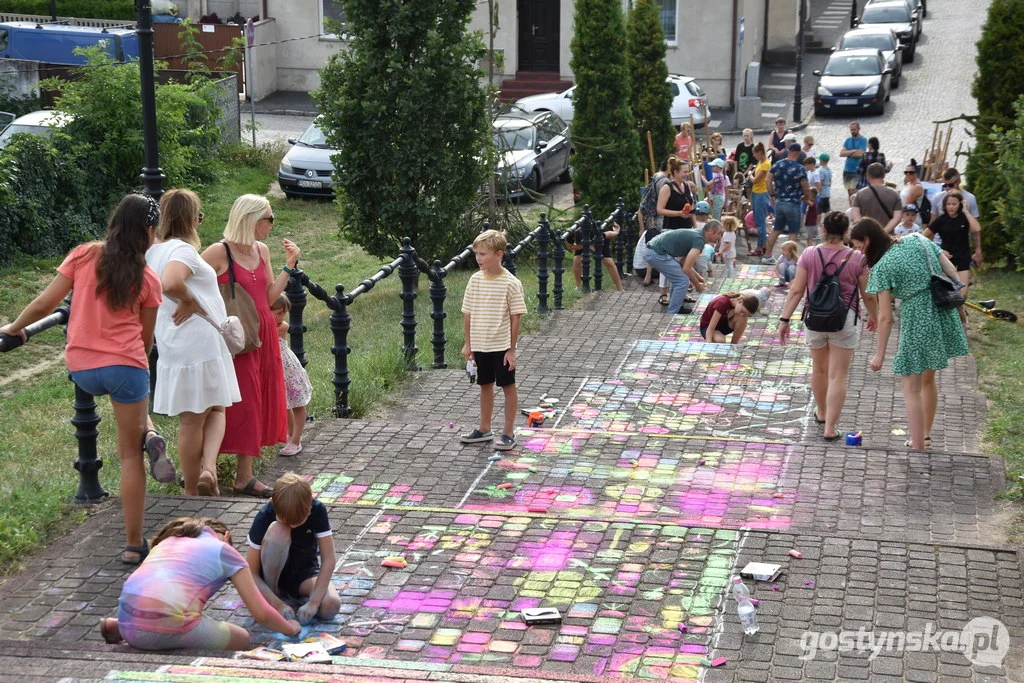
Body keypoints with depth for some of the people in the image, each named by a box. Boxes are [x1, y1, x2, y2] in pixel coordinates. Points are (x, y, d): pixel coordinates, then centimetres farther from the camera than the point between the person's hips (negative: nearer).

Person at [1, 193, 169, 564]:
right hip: (125, 365, -2)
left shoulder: (84, 256, 0)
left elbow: (43, 304, 1)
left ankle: (145, 436, 14)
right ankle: (133, 544, 6)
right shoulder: (147, 278, 0)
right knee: (129, 455, 8)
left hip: (82, 368, 2)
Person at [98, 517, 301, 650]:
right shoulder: (225, 551, 13)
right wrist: (290, 628, 31)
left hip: (128, 624, 6)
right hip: (168, 628, -6)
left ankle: (117, 627, 12)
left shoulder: (169, 539, 28)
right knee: (241, 640, 17)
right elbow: (261, 614, 13)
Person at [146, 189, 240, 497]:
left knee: (191, 419, 14)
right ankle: (208, 468, -9)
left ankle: (192, 491, 17)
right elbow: (170, 283, -35)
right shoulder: (183, 250, -16)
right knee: (215, 409, 10)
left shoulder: (154, 250, 10)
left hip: (174, 347, 7)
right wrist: (190, 301, -17)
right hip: (200, 343, -7)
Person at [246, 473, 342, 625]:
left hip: (305, 572, 2)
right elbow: (251, 573, -21)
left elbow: (328, 559, -20)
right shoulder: (264, 517, -23)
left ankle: (296, 595, 3)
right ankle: (271, 597, -14)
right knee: (278, 532, -33)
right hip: (274, 571, -1)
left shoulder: (318, 510, -19)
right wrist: (279, 605, -30)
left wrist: (313, 602, -30)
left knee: (331, 606, -30)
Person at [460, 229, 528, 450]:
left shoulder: (511, 283, -13)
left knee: (508, 386, 5)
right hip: (480, 345, 5)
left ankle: (509, 433, 14)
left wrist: (512, 349, -11)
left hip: (502, 345, -5)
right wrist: (468, 343, 7)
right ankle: (484, 429, 29)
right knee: (485, 385, 17)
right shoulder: (475, 280, 0)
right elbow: (468, 313, 7)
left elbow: (515, 317, -11)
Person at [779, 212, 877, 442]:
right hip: (844, 320, -2)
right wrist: (873, 316, 18)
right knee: (838, 376, 3)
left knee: (819, 369, 22)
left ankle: (821, 413, 42)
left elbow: (796, 290, -6)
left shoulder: (809, 255, -5)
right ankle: (830, 428, 1)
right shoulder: (857, 258, -8)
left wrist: (784, 319, 0)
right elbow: (867, 295, 0)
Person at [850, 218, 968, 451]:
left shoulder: (882, 267, -12)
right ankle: (925, 436, 39)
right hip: (943, 316, 8)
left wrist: (880, 354, -4)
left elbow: (885, 318, -12)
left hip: (917, 321, -8)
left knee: (911, 388, 3)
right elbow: (952, 272, 4)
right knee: (928, 379, 24)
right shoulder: (918, 240, 4)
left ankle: (918, 448, 2)